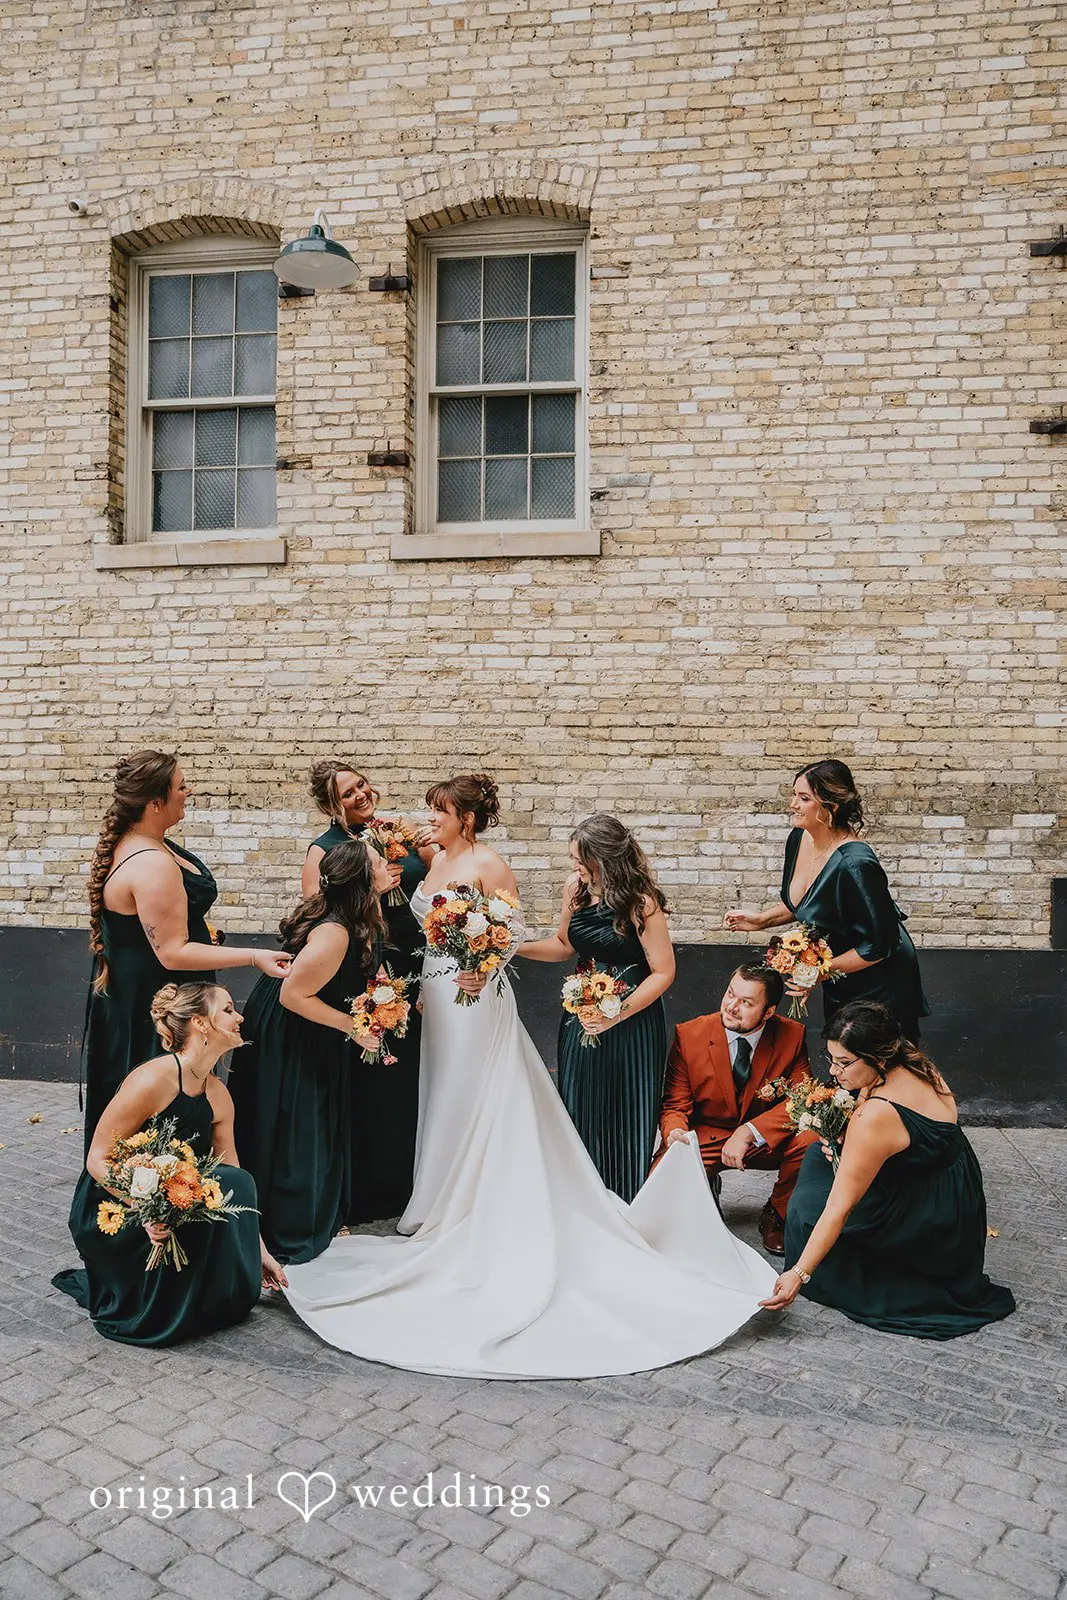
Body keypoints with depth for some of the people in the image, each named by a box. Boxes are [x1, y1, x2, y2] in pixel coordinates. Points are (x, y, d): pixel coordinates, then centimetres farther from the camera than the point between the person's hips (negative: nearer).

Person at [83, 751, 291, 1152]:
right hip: (154, 1004, -10)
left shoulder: (128, 842, 3)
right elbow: (173, 953, -28)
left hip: (130, 994, 10)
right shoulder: (153, 866, -29)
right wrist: (254, 957, -26)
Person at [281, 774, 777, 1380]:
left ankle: (468, 1211, 15)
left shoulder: (488, 865, -12)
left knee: (472, 1103, 2)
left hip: (474, 998, -8)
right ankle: (444, 1203, 26)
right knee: (445, 1100, 14)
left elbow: (514, 931, -18)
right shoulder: (439, 861, 11)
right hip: (438, 996, 8)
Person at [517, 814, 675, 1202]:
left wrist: (617, 1014, -21)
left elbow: (663, 972, -14)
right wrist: (517, 948, 4)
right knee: (580, 1111, 9)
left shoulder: (641, 902, -17)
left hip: (633, 1020, -5)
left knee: (624, 1115, 5)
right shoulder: (575, 889, 0)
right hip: (583, 1014, 5)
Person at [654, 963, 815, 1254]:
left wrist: (748, 1132, -27)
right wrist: (675, 1132, -33)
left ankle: (776, 1215, 1)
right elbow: (675, 1104, -8)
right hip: (704, 1139, -1)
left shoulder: (792, 1036, -12)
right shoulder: (689, 1035, -14)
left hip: (766, 1139, 1)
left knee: (810, 1141, -29)